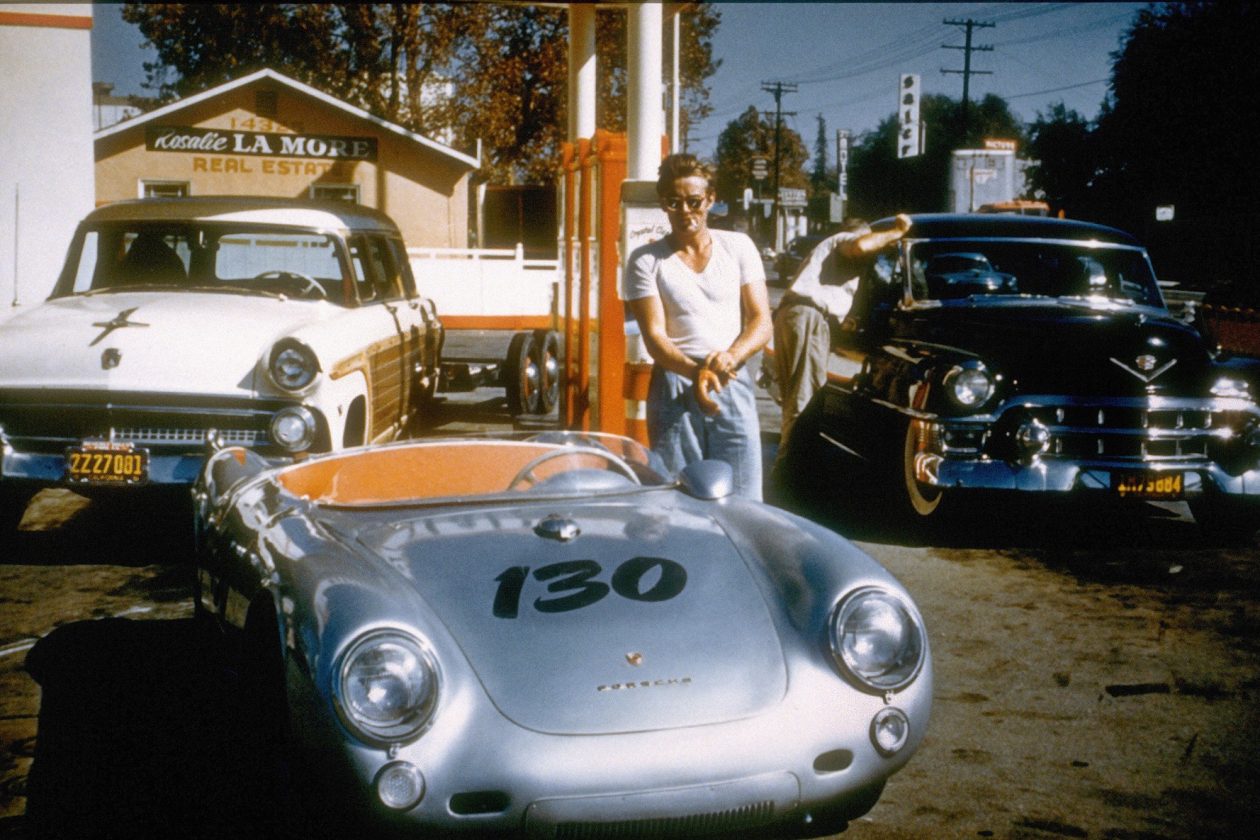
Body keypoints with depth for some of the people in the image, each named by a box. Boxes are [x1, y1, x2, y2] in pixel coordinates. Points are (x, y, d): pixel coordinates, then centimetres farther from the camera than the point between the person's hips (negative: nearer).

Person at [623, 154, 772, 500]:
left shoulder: (738, 247, 10)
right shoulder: (646, 261, 4)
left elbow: (762, 322, 6)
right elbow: (654, 337, -6)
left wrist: (731, 356, -15)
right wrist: (695, 370, -25)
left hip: (734, 388, 1)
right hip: (674, 391, -1)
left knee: (742, 505, -1)